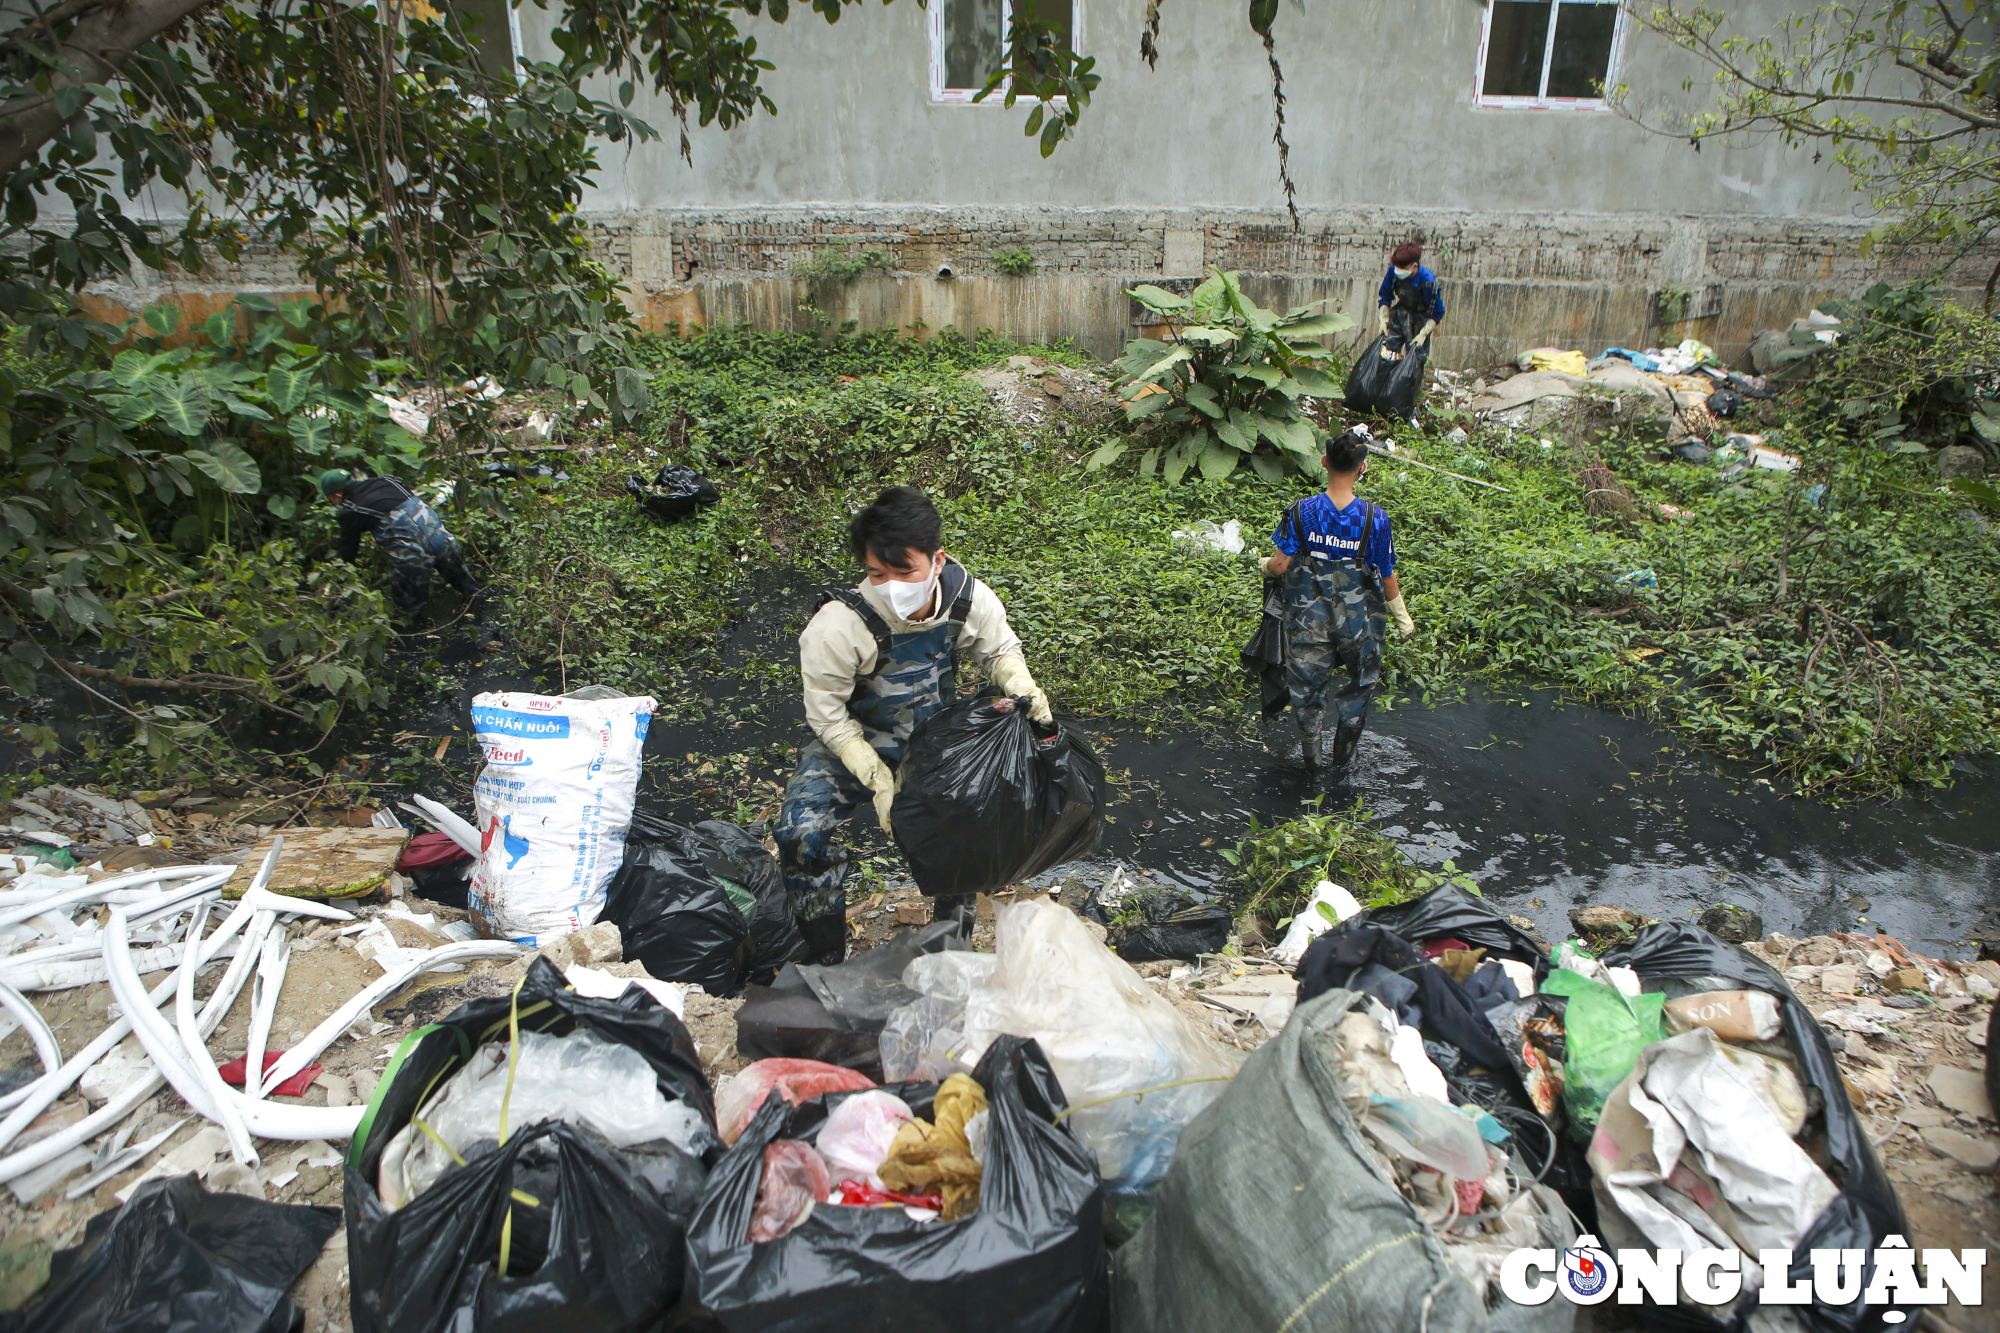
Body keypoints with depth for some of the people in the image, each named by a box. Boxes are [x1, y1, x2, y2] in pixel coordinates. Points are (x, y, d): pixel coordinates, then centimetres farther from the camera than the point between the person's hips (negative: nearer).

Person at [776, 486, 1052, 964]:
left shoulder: (971, 601, -19)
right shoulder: (837, 625, -29)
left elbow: (1000, 651, 1)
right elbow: (828, 715, -19)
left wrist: (1023, 688, -21)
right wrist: (879, 779, -24)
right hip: (850, 745, -2)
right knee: (802, 831, -22)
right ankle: (826, 961, 1)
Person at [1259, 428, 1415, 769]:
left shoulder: (1301, 511, -16)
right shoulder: (1374, 518, -16)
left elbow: (1281, 565, -13)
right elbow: (1388, 578, -7)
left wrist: (1264, 565, 11)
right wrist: (1402, 617, 9)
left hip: (1308, 618, 0)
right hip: (1358, 621, 0)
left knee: (1306, 684, 19)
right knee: (1361, 681, 24)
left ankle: (1310, 754, 35)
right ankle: (1343, 752, 37)